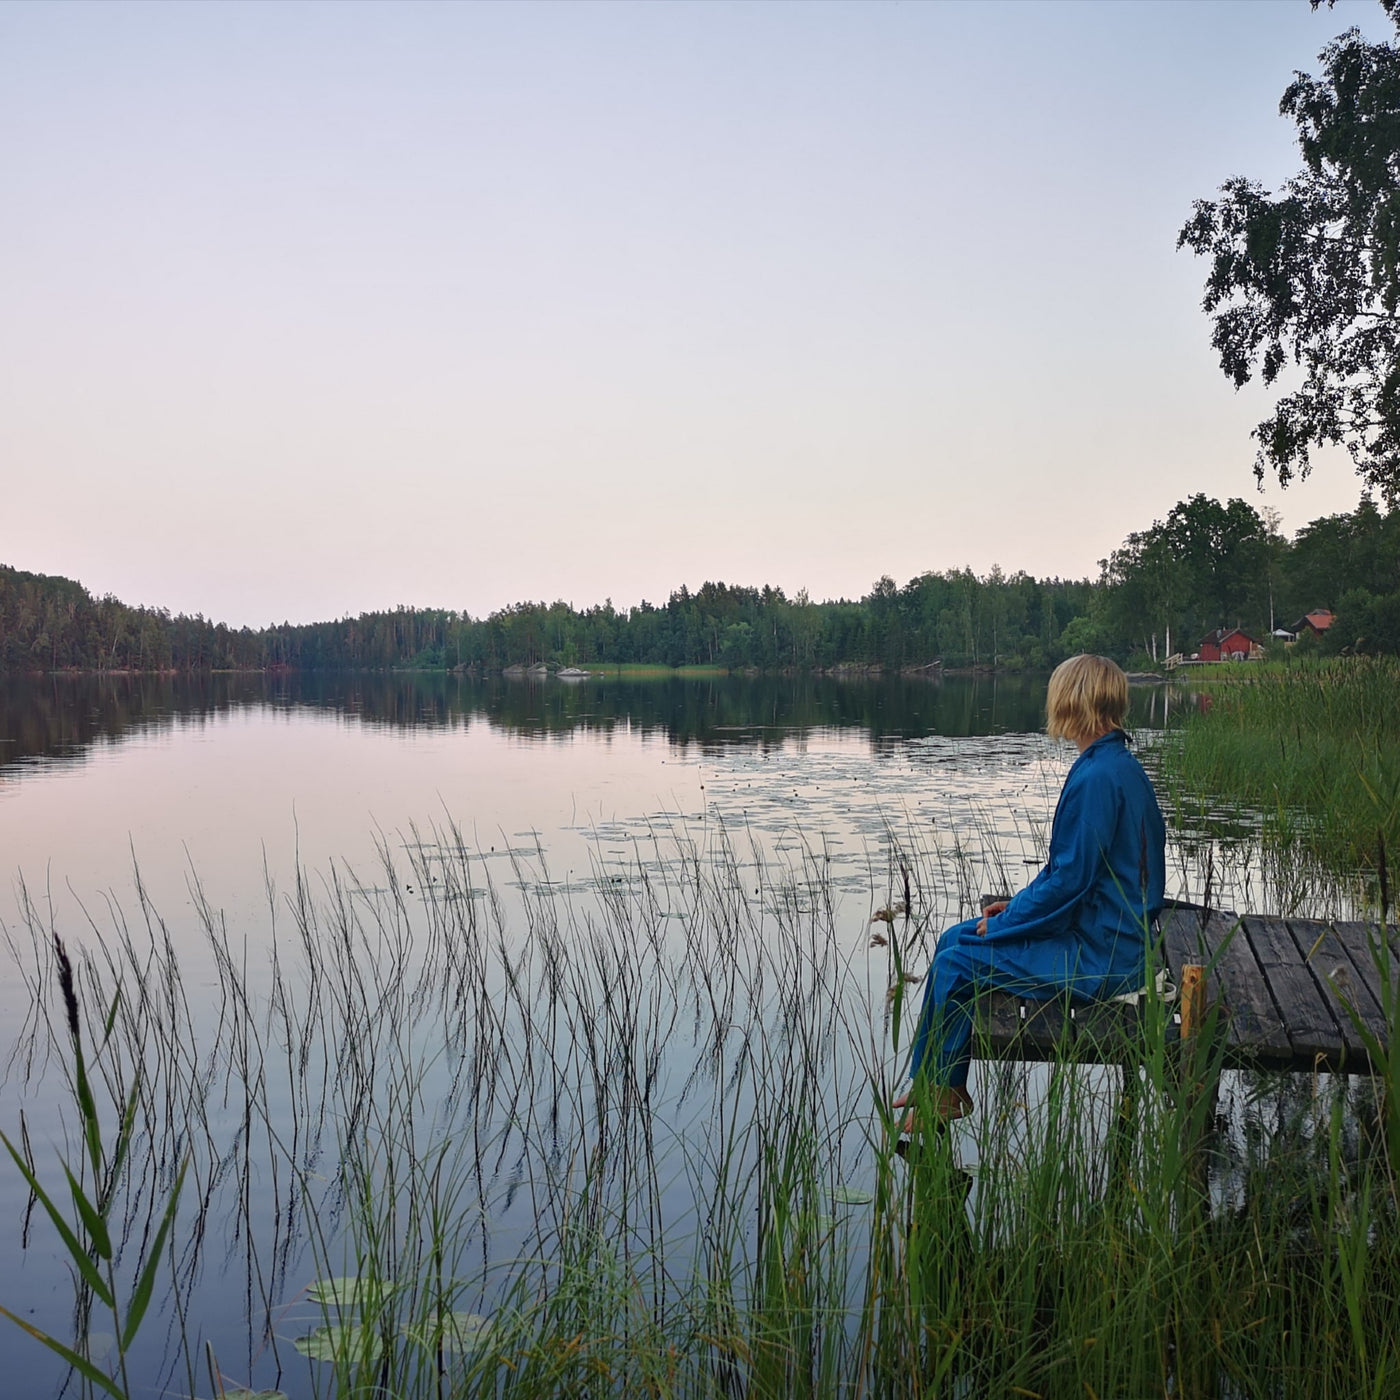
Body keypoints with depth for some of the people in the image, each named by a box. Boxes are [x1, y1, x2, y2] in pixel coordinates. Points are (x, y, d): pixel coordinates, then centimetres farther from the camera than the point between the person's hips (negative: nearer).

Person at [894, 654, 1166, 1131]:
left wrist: (1001, 923, -10)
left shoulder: (1095, 778, -23)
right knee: (954, 939, 11)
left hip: (1098, 958, -10)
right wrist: (1020, 903, 11)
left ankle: (934, 1096, 12)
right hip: (1116, 937, 10)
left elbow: (1070, 879, -23)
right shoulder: (1123, 767, 9)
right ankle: (945, 1090, 17)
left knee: (954, 966, -8)